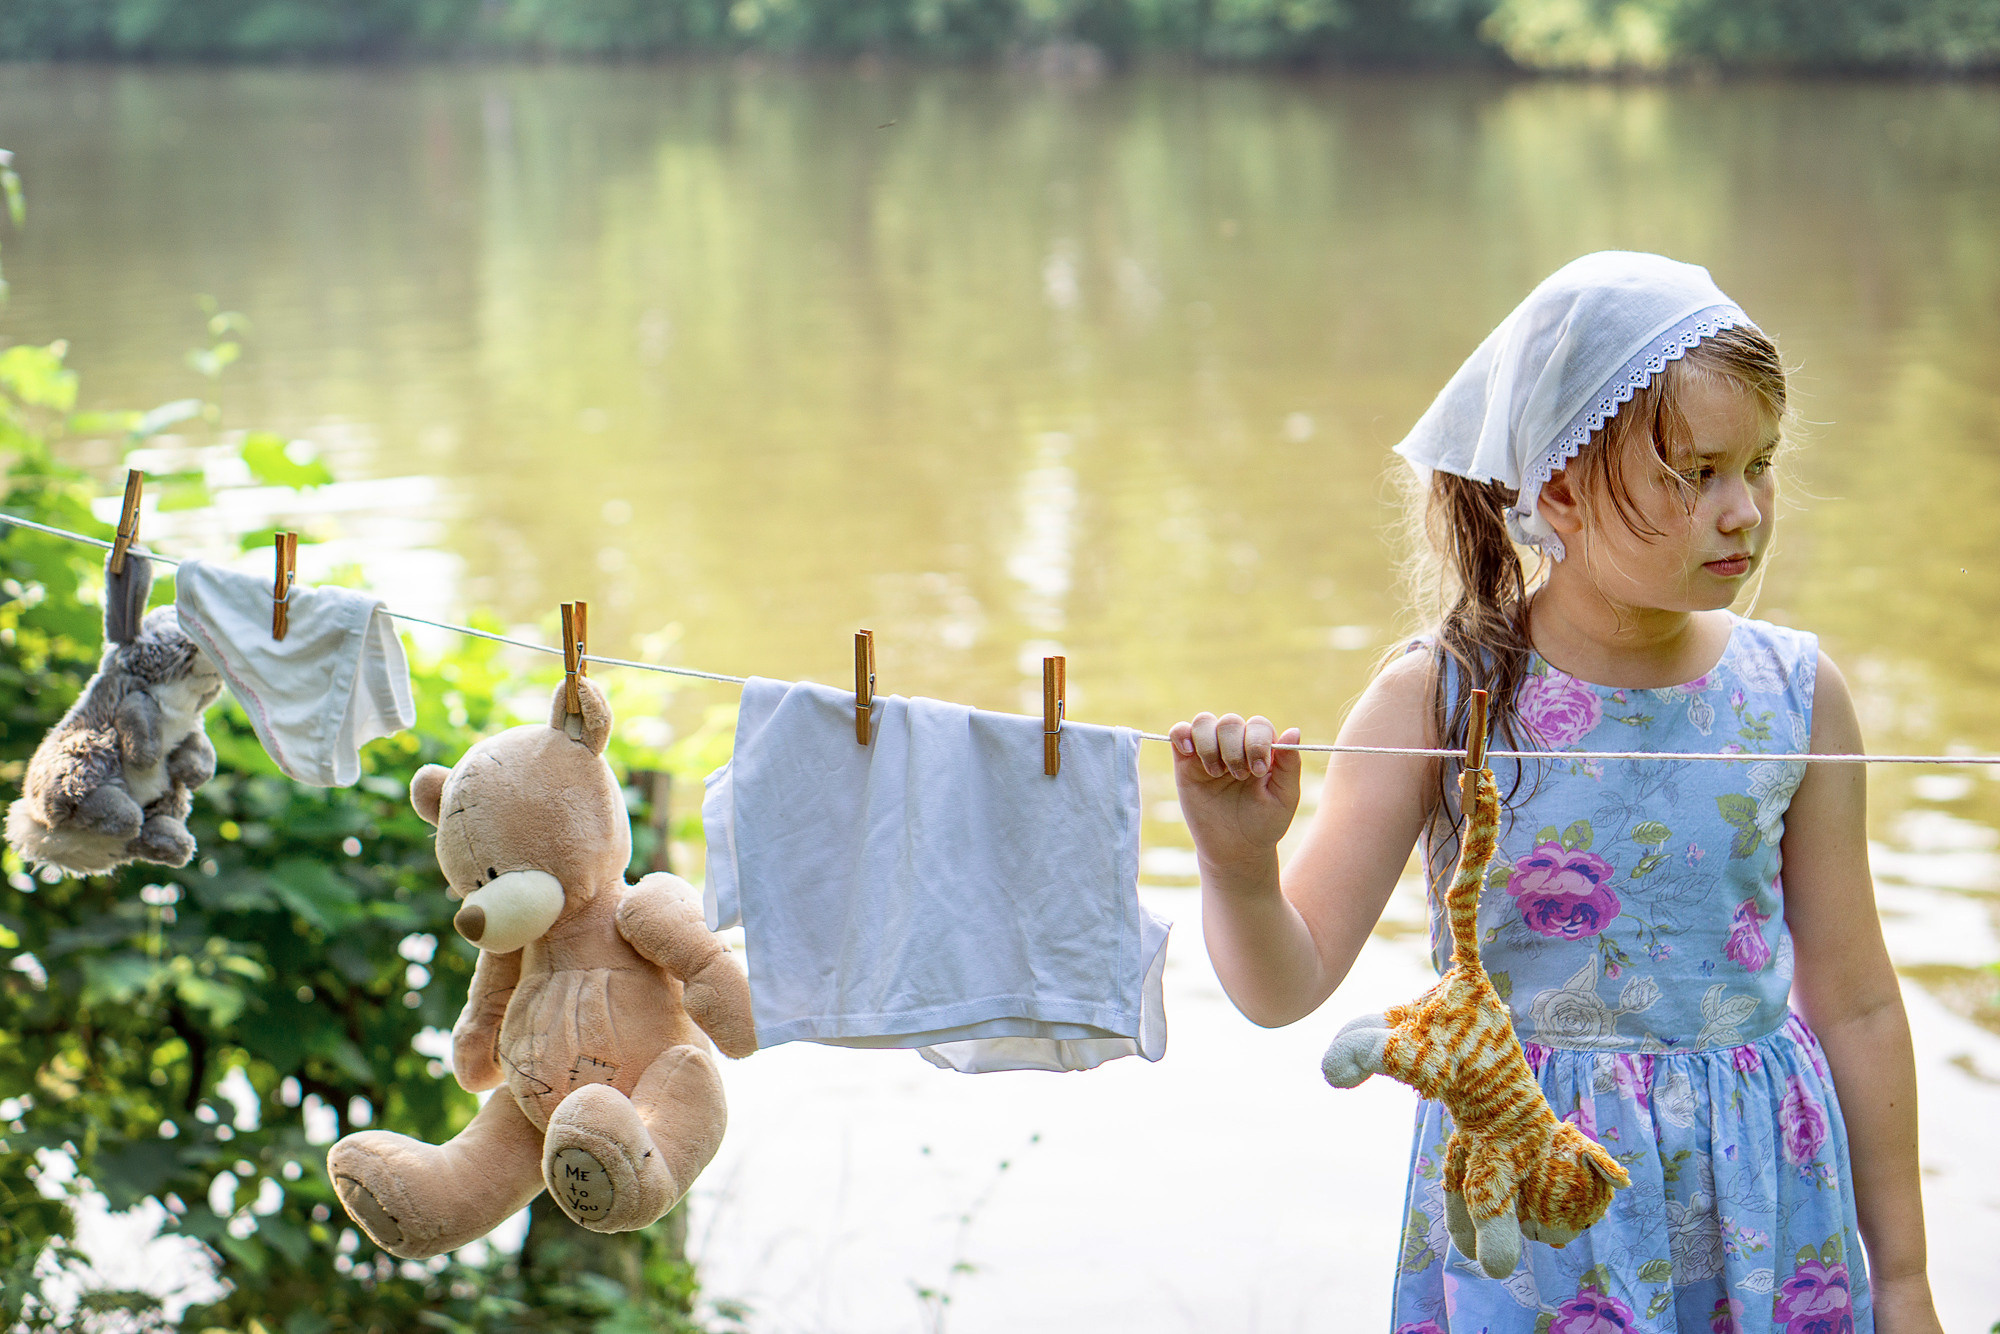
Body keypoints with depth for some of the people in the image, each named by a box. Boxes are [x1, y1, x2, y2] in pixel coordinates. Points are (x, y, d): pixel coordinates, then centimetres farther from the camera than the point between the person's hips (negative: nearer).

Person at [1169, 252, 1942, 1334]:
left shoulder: (1794, 695, -3)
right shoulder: (1440, 696, -10)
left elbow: (1855, 1004, 5)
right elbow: (1286, 986, -10)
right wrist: (1238, 867, -32)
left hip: (1760, 1216, 2)